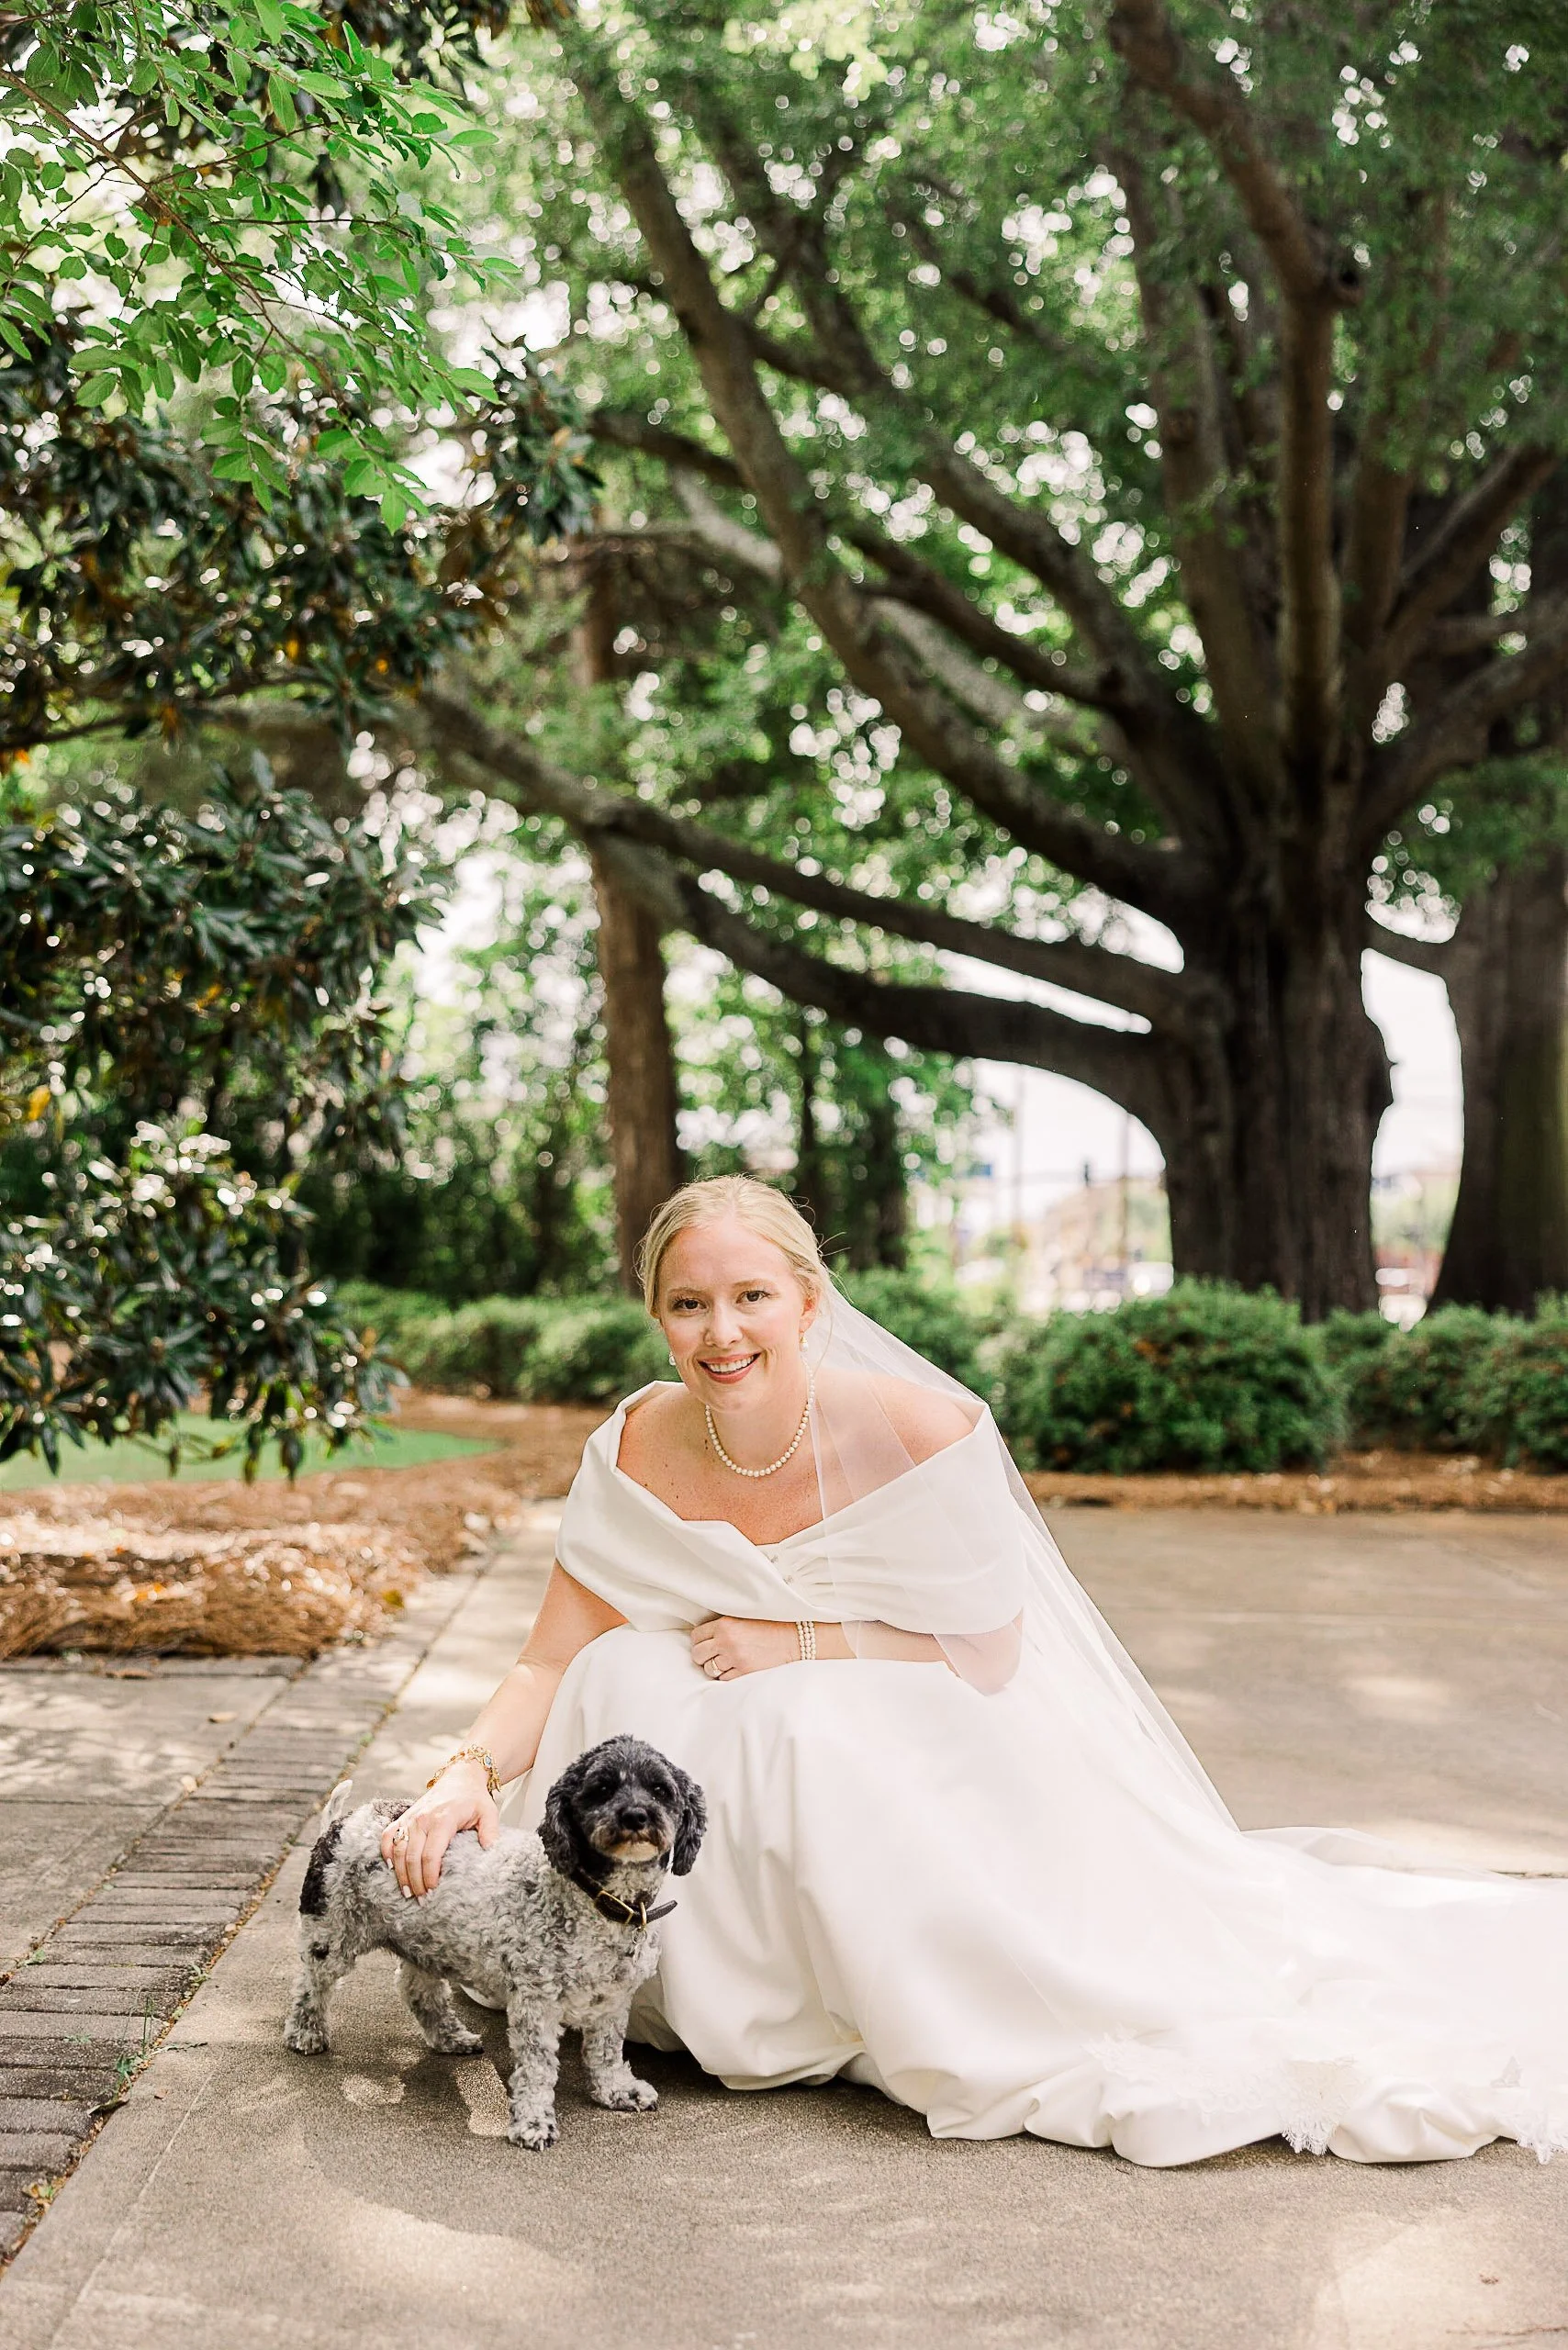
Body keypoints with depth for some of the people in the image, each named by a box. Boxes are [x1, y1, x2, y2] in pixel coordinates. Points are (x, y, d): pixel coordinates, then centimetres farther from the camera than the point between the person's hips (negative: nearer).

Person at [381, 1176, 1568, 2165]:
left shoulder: (915, 1434, -25)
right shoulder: (638, 1455, -15)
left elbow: (990, 1656, -16)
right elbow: (553, 1664, -10)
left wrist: (800, 1647, -23)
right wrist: (469, 1774, -29)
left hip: (921, 1762, -3)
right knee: (626, 1673, -24)